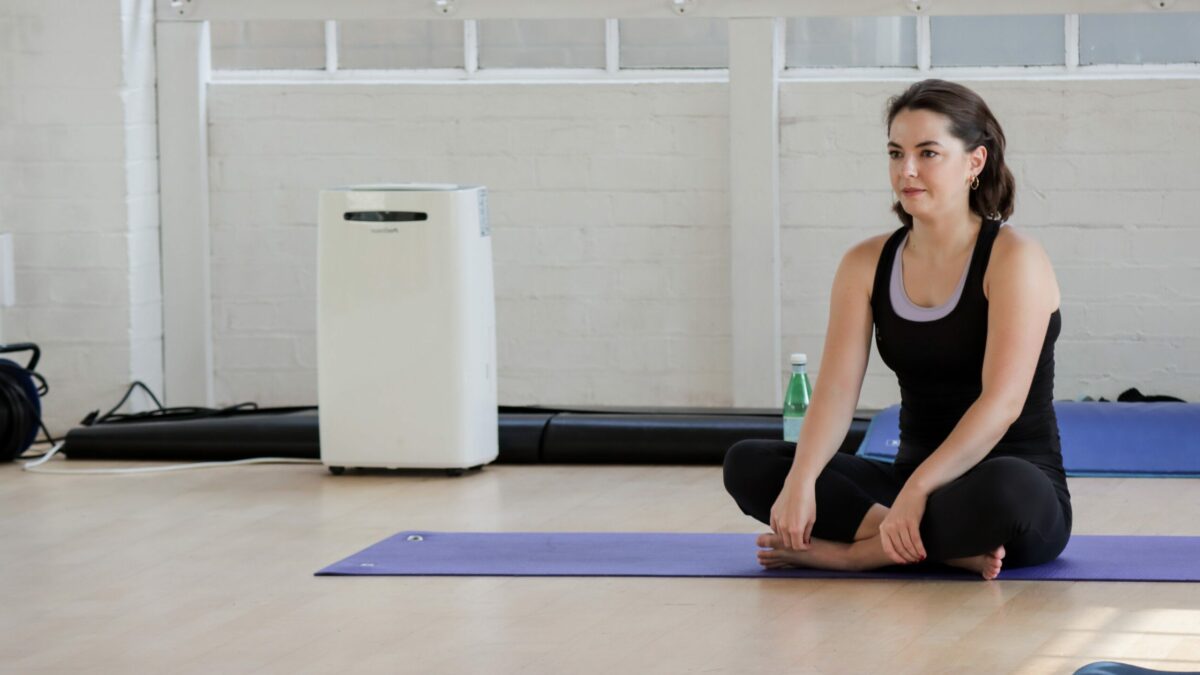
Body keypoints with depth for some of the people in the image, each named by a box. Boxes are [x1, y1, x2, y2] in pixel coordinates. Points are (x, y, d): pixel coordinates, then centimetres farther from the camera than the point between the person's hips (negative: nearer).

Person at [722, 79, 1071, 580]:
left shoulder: (1012, 259, -10)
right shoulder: (866, 265, 5)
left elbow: (1002, 401, -21)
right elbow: (836, 392, -6)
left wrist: (917, 490, -32)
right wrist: (800, 482, -25)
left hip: (1018, 487, -5)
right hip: (910, 479, 5)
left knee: (1002, 491, -42)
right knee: (747, 464, -14)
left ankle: (848, 550, -21)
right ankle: (947, 547, -22)